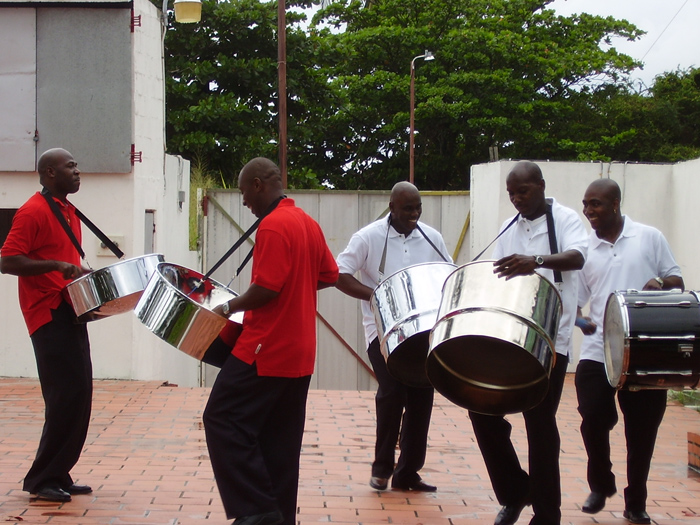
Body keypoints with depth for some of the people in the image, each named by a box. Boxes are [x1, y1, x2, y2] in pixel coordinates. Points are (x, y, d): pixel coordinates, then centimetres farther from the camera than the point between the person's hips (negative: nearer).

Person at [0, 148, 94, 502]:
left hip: (70, 312, 9)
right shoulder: (33, 212, -11)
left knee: (78, 395, 9)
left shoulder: (68, 211, 17)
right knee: (68, 394, -13)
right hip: (48, 315, -9)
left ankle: (58, 475, 17)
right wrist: (57, 266, -25)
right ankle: (42, 480, -4)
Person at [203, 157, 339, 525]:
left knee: (222, 421, -5)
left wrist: (229, 308, -7)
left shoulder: (273, 226, -16)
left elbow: (266, 289, -21)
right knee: (280, 439, 13)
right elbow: (329, 276, 19)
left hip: (267, 349, -9)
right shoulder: (308, 223, 12)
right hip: (299, 353, 9)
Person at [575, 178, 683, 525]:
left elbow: (677, 281, 8)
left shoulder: (649, 238, 4)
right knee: (594, 418, -9)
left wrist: (660, 283, -14)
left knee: (642, 430, 5)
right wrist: (577, 318, -12)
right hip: (597, 351, 1)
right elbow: (573, 299, 9)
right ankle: (600, 485, 18)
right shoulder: (584, 249, 8)